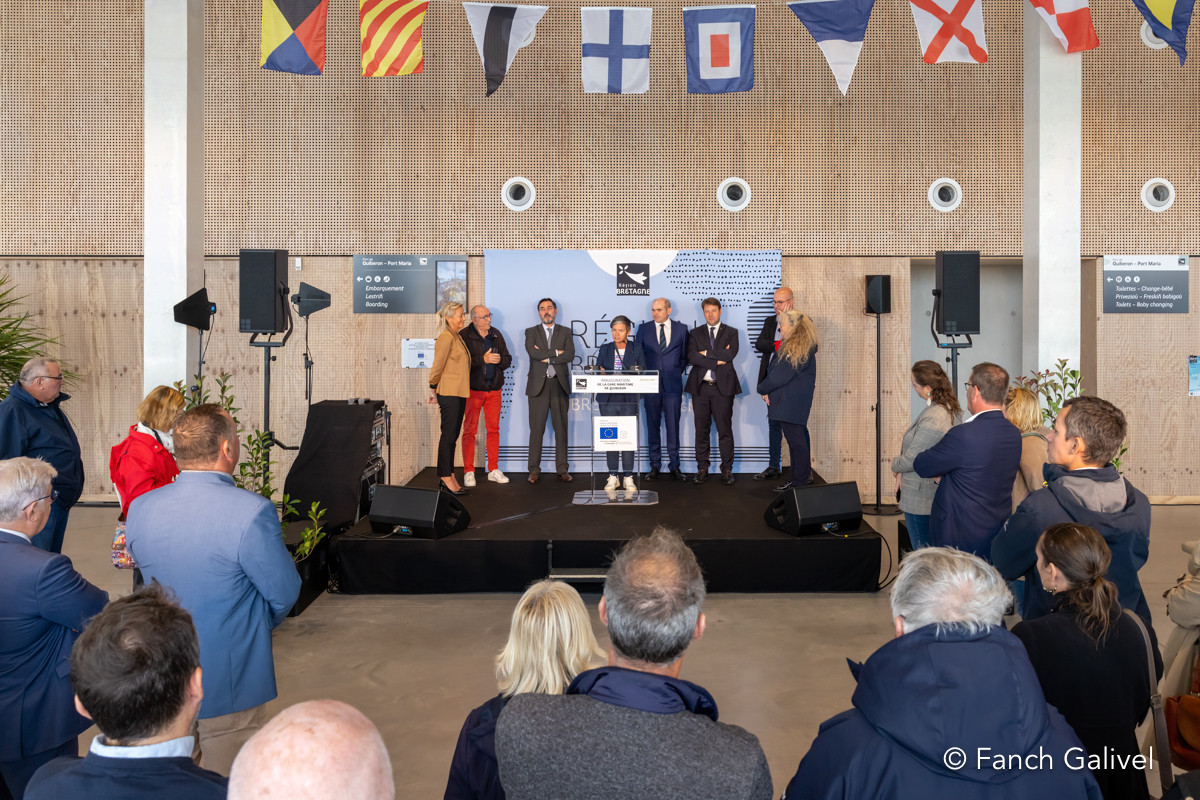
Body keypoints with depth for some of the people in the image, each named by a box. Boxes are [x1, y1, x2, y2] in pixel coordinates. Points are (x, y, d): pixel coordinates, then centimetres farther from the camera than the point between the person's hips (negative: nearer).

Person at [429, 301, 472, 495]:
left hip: (459, 394, 9)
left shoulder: (457, 337, 16)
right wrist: (435, 391, -2)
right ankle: (446, 477, 1)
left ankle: (448, 475, 17)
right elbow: (437, 366, -12)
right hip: (449, 392, -9)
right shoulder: (446, 337, -13)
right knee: (449, 434, -4)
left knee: (453, 435, 11)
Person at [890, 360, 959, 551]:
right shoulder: (947, 409, 5)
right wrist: (902, 472, 5)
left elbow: (911, 459, -20)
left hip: (920, 499, -10)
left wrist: (895, 466, 1)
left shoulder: (932, 419, -27)